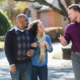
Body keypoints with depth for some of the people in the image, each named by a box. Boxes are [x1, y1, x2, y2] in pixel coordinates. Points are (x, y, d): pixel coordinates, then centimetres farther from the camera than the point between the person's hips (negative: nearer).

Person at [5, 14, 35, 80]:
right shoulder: (10, 33, -8)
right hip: (16, 64, -4)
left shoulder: (29, 32, 5)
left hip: (27, 64, 4)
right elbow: (7, 49, -10)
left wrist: (33, 51, -13)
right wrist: (11, 64, -16)